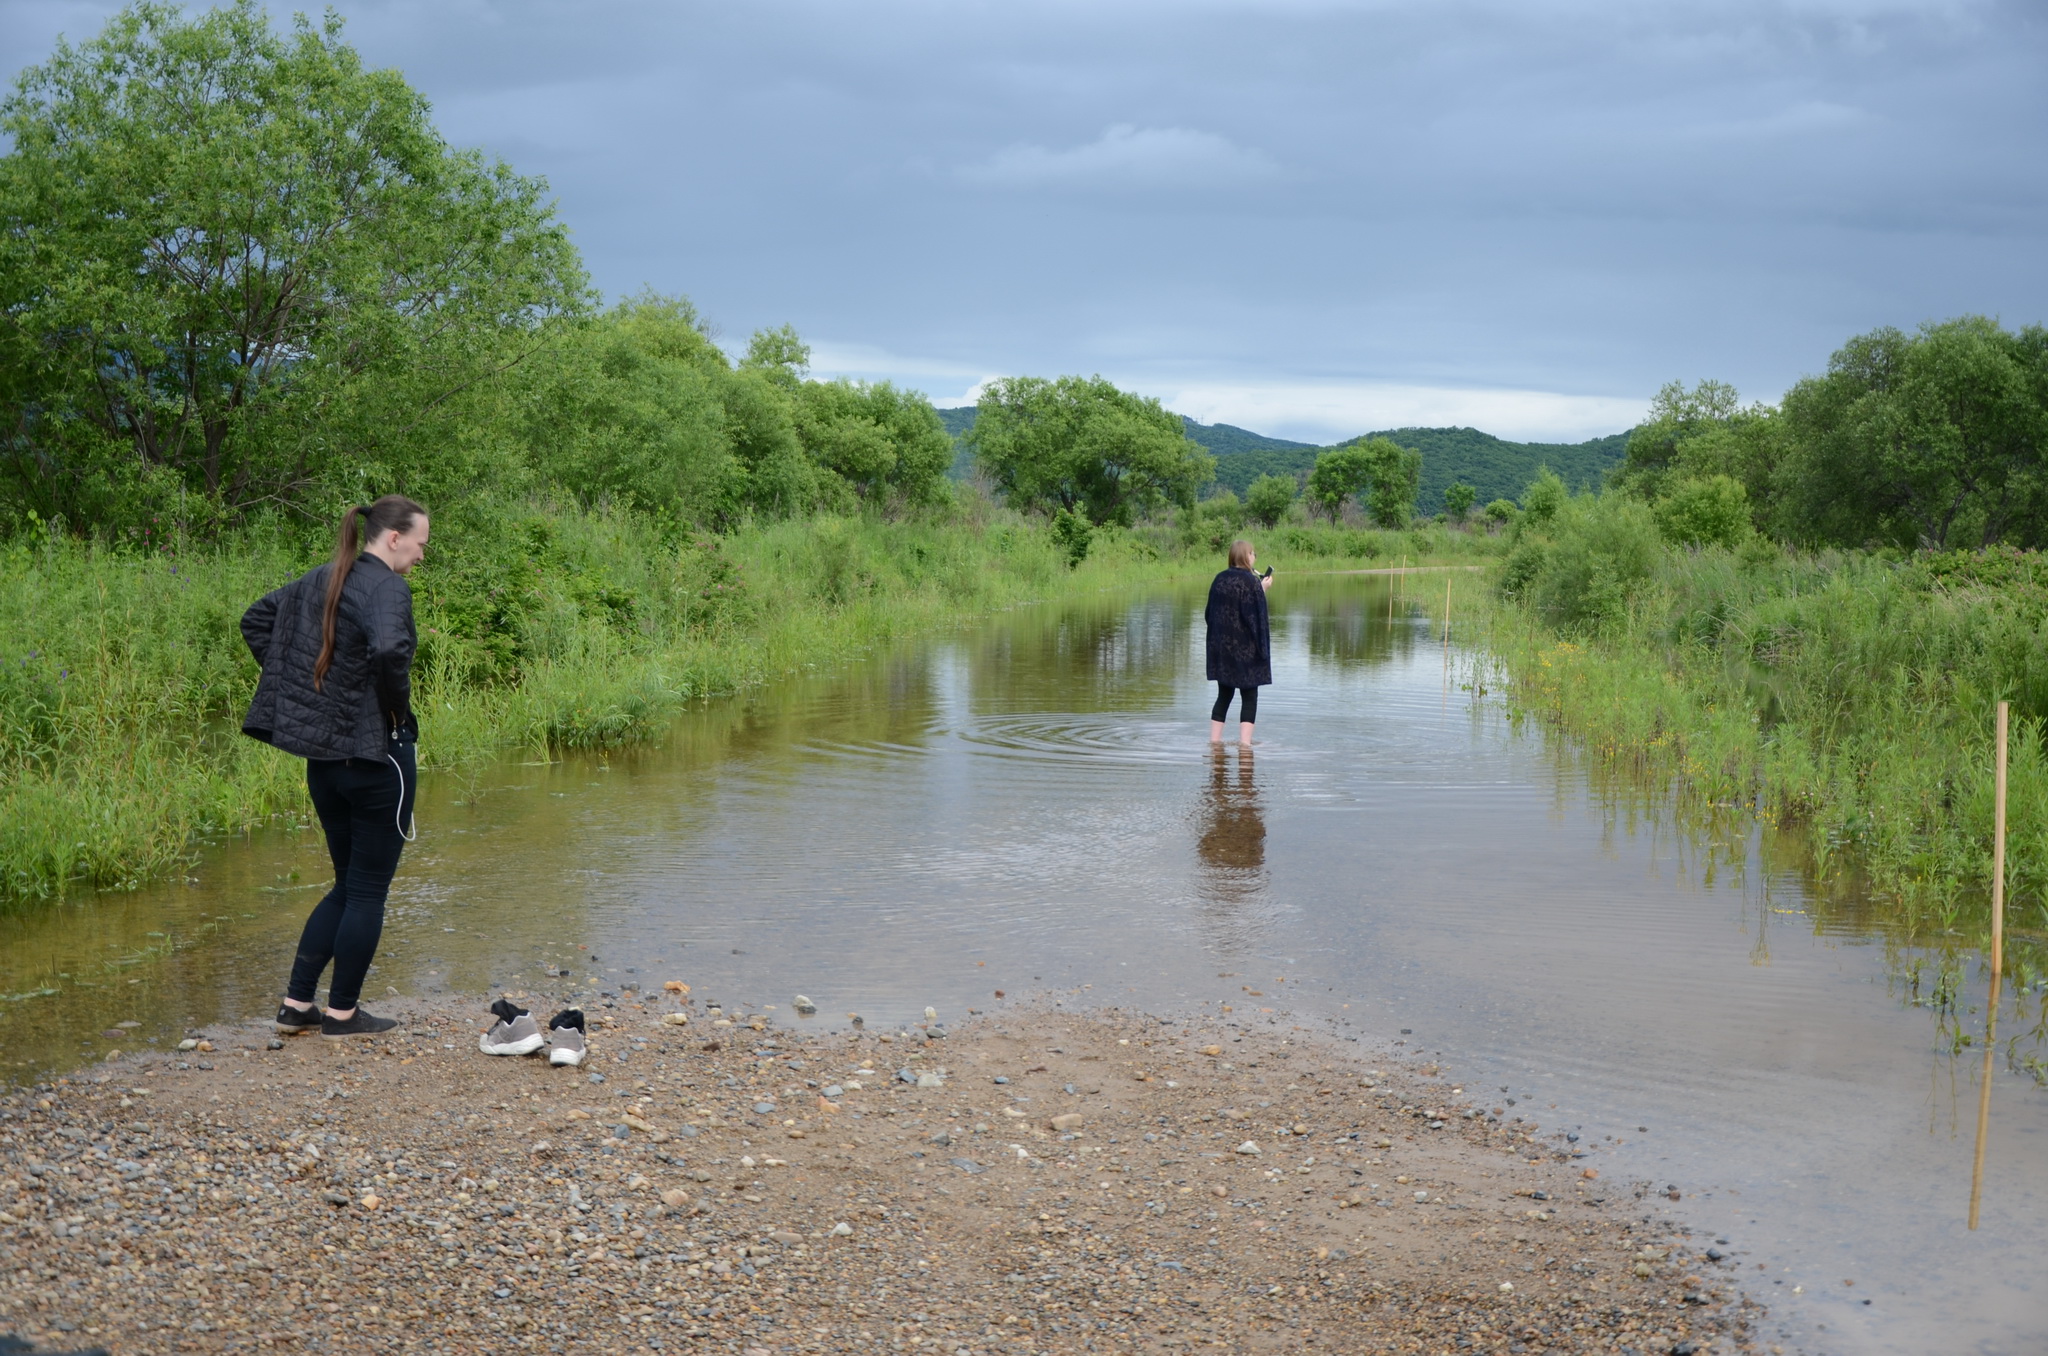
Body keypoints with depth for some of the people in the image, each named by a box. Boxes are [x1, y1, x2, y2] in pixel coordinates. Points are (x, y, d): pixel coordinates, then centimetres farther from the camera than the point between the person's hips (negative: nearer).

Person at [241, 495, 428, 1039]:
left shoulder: (321, 580, 10)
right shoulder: (387, 587, -15)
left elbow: (255, 619, 20)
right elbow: (389, 650, -35)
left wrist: (295, 686, 14)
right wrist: (398, 706, -16)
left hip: (323, 758, 8)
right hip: (376, 755, -8)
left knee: (347, 885, 19)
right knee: (368, 890, 6)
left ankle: (296, 1004, 19)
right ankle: (343, 1013, 13)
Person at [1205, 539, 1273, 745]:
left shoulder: (1220, 579, 4)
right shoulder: (1251, 582, -14)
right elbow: (1256, 615, -17)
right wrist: (1263, 590, -5)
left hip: (1220, 645, 6)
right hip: (1245, 648, -6)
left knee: (1224, 694, 15)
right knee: (1249, 696, 2)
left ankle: (1215, 739, 13)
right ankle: (1244, 741, -5)